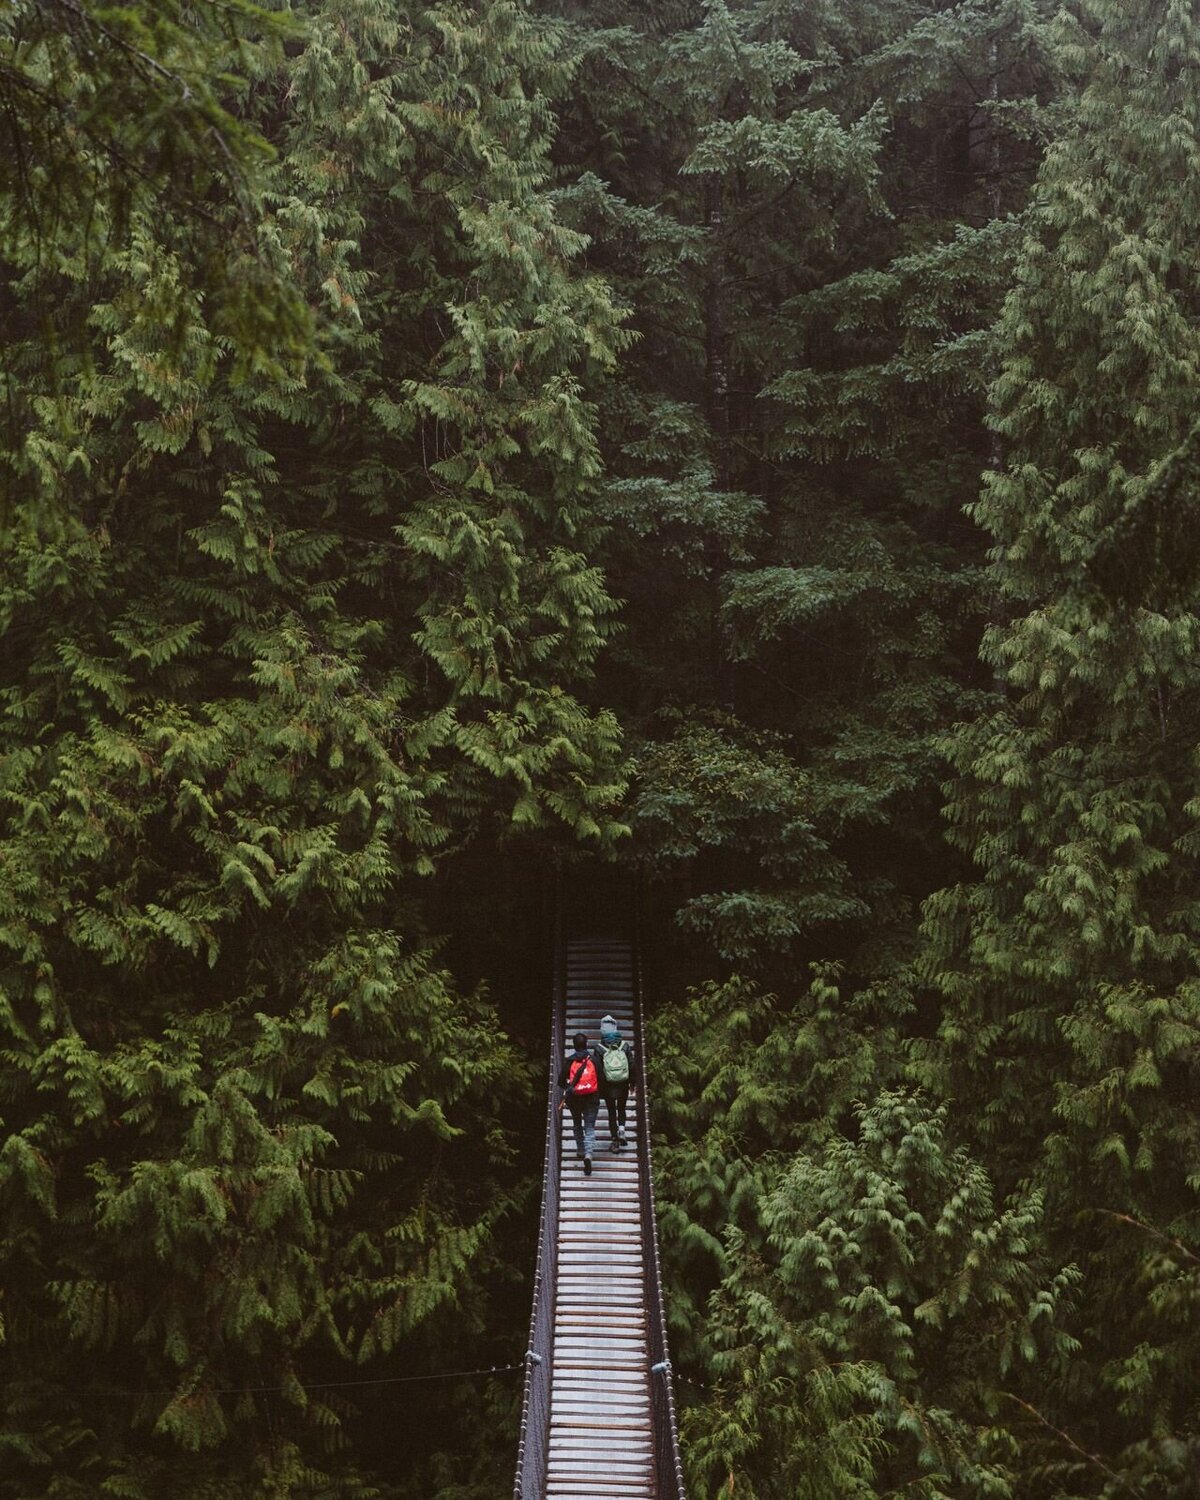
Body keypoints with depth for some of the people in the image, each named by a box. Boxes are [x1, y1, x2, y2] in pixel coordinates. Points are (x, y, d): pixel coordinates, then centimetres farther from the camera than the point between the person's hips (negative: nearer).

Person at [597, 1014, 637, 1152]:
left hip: (607, 1085, -1)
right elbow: (633, 1065, -2)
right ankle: (621, 1130, -3)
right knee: (621, 1109, 19)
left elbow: (597, 1069, -7)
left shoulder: (599, 1049, -10)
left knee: (611, 1112, 10)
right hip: (623, 1085, 1)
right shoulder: (625, 1046, -6)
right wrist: (633, 1083, 9)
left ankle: (614, 1140, 10)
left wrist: (598, 1087, 4)